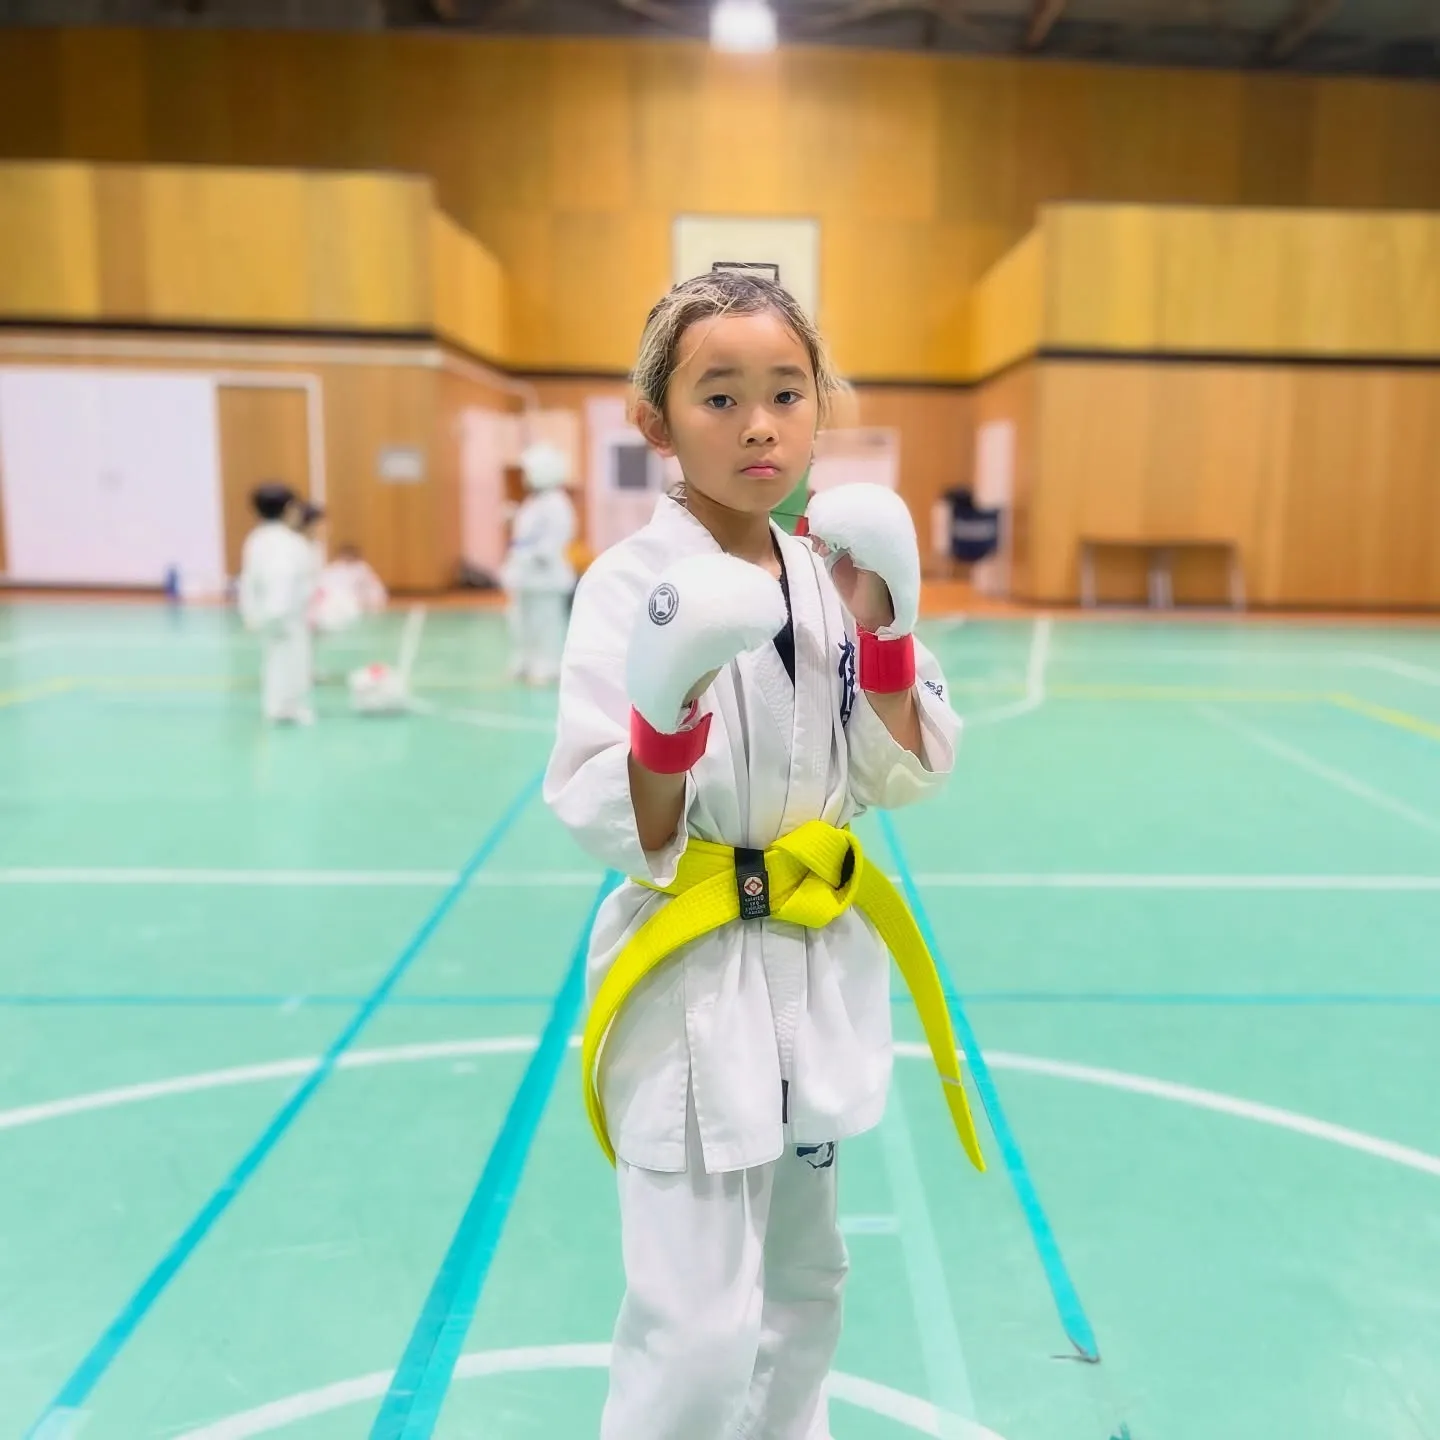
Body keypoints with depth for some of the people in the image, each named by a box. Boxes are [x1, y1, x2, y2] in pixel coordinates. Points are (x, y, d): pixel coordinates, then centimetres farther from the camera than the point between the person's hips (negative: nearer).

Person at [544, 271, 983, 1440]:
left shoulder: (835, 574, 2)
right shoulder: (632, 584, -15)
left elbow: (906, 778, 1)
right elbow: (615, 830, -17)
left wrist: (884, 628, -12)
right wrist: (669, 708, -35)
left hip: (818, 962, 6)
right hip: (689, 976, -6)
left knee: (803, 1284, 24)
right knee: (698, 1332, -3)